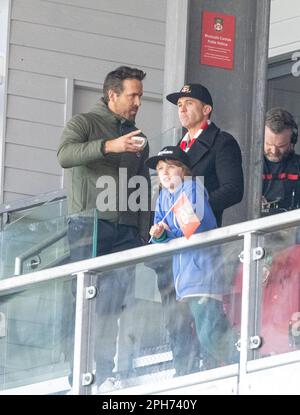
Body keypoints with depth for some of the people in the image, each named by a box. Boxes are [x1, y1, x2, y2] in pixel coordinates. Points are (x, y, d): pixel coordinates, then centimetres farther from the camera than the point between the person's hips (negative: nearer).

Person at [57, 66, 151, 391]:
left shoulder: (137, 137, 22)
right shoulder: (84, 124, 5)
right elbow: (65, 155, -17)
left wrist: (143, 235, 11)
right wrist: (109, 146, -29)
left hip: (125, 231, 4)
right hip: (88, 226, -4)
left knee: (117, 304, -6)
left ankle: (106, 376, -5)